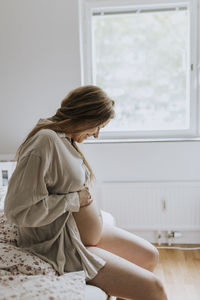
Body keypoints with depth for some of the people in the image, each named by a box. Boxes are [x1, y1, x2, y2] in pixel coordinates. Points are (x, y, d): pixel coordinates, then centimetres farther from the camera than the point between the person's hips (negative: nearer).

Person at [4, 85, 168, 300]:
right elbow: (17, 211, -28)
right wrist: (75, 200, -21)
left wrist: (85, 195, 0)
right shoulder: (45, 141, -25)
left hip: (91, 233, 10)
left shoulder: (66, 139, 5)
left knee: (150, 256, 16)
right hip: (66, 247, -10)